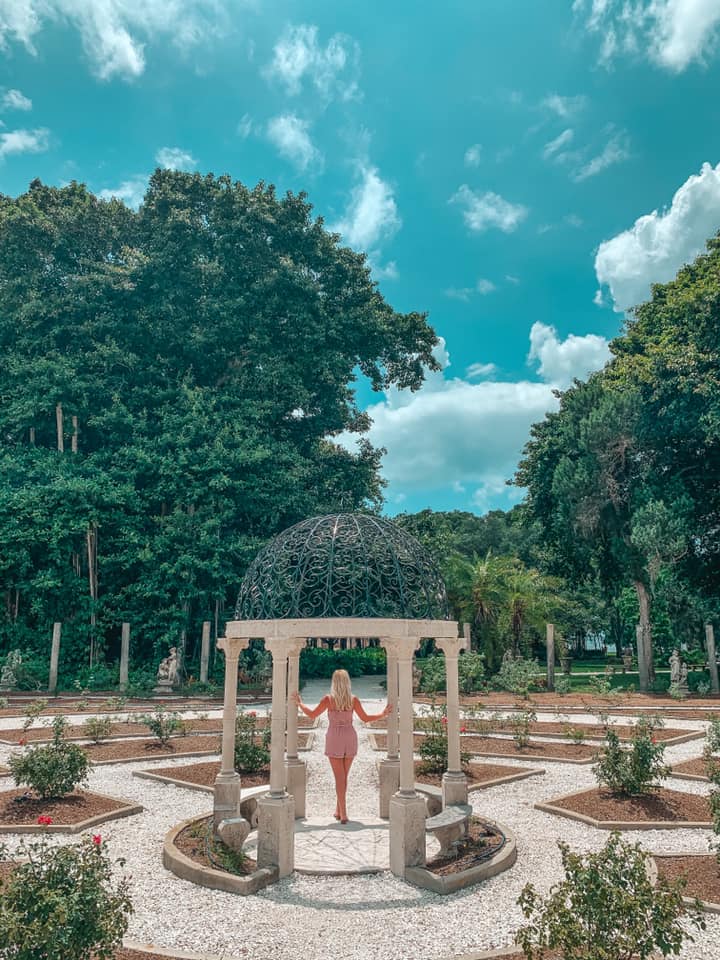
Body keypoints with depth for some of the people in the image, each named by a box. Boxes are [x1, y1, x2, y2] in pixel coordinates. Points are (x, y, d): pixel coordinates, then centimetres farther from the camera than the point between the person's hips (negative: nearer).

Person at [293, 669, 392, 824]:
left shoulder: (328, 699, -9)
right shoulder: (353, 700, -3)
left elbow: (312, 714, -4)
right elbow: (365, 718, 3)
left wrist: (299, 703, 11)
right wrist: (383, 714, 15)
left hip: (334, 739, -2)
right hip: (350, 738, 3)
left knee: (339, 777, 2)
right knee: (344, 776, 17)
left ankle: (343, 814, -2)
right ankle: (338, 811, 24)